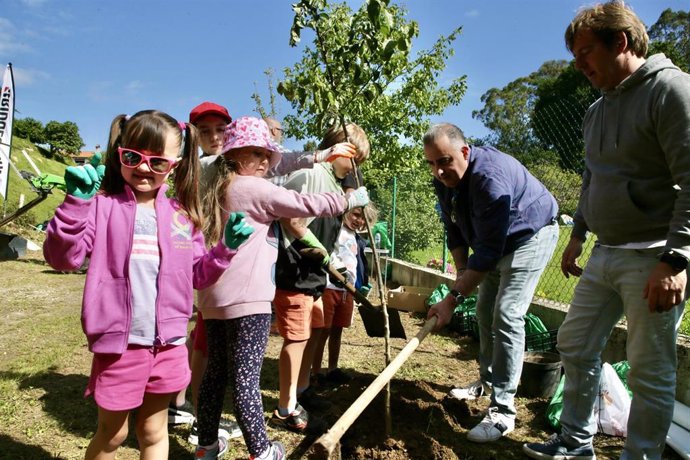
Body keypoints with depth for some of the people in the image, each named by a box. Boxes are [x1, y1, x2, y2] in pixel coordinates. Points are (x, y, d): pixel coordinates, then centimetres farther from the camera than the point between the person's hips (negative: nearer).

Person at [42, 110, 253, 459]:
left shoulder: (181, 214, 5)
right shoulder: (102, 204, -7)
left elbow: (198, 274, 10)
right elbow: (62, 258, -16)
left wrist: (227, 248, -5)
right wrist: (76, 203, -25)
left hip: (169, 344, 4)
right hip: (119, 343, -3)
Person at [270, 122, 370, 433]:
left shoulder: (336, 185, 15)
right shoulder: (307, 174, -14)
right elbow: (289, 217, -22)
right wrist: (315, 246, -16)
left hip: (314, 272, 10)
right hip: (293, 270, -10)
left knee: (314, 330, 18)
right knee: (296, 336, -3)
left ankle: (300, 390, 36)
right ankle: (285, 409, 11)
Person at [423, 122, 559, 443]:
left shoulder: (490, 176, -36)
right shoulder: (444, 181, -9)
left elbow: (488, 250, -37)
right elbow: (455, 232, 3)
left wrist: (452, 299, -37)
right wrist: (461, 271, -9)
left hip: (531, 235, -9)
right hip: (496, 243, 9)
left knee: (507, 315, -17)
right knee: (484, 311, 12)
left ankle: (503, 410, -10)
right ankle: (487, 381, 30)